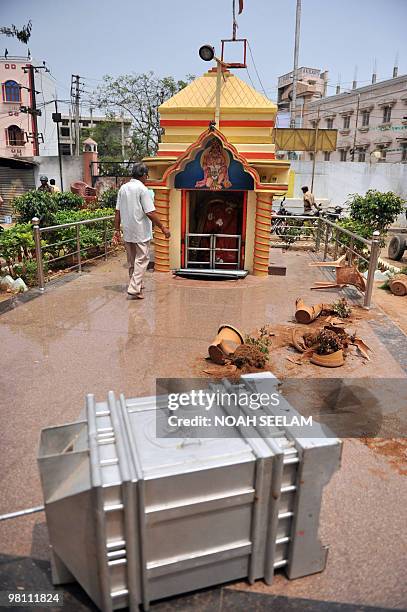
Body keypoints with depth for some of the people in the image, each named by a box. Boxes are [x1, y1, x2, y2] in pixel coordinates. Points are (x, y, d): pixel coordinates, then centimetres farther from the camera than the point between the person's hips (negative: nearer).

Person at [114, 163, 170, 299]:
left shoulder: (123, 188, 7)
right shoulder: (143, 189, -13)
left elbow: (118, 212, 8)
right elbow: (150, 213, -17)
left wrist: (117, 230, 13)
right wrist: (163, 228, -10)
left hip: (127, 232, 7)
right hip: (141, 232, -7)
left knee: (131, 260, 17)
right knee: (142, 259, 0)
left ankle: (136, 284, 31)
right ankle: (134, 288, -8)